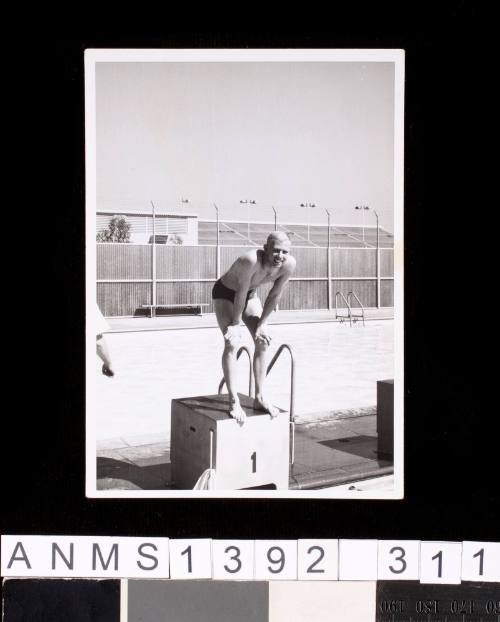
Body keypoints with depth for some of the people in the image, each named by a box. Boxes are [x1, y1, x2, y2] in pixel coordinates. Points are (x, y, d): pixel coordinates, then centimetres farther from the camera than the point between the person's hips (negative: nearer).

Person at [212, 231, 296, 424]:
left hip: (250, 294, 6)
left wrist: (261, 323, -7)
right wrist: (236, 322, -19)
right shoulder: (251, 261, -41)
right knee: (232, 343, -18)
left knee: (263, 341, -1)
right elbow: (240, 294, -30)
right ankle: (234, 401, -12)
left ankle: (260, 397, 7)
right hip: (225, 293, -6)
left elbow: (275, 295, -12)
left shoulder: (289, 264, -24)